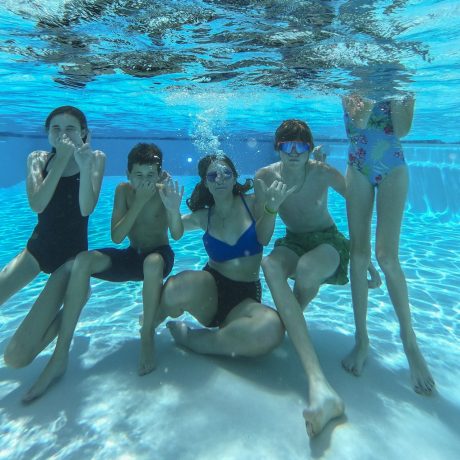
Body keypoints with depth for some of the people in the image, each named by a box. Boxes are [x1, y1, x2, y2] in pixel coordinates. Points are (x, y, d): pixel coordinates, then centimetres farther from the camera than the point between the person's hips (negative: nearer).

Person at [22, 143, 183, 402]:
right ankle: (61, 356, -21)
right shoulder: (124, 190, -5)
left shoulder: (165, 191, -12)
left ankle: (147, 334, -17)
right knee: (83, 260, -23)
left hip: (160, 257, -3)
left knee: (152, 263, -40)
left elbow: (177, 235, -25)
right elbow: (116, 237, -15)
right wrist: (139, 202, -23)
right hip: (132, 257, 3)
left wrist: (174, 210, -46)